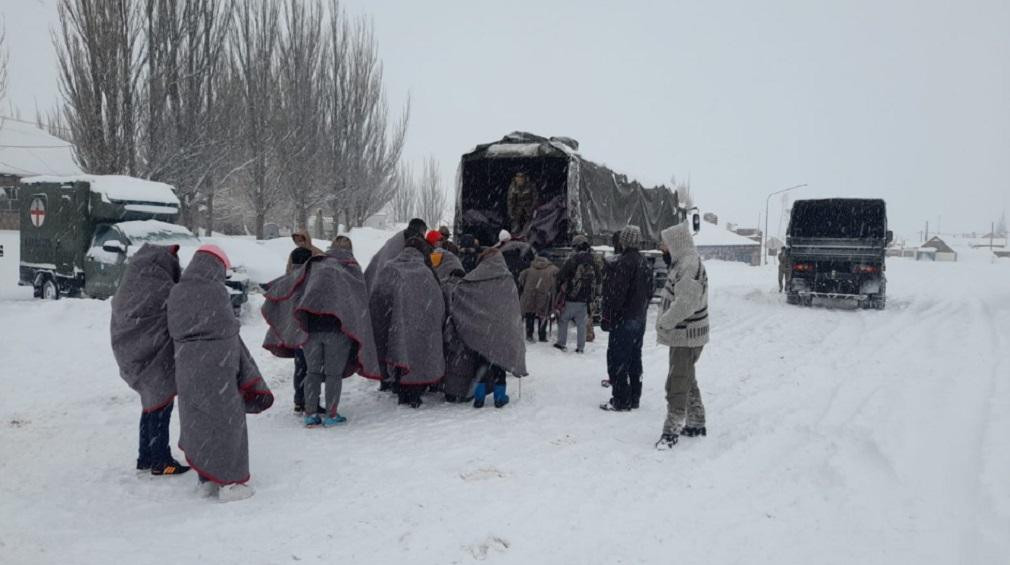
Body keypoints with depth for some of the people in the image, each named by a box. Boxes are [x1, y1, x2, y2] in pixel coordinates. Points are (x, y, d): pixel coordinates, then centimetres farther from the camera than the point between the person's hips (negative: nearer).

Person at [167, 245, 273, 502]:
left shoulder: (176, 293, 5)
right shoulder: (215, 291, -14)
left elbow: (174, 331, 8)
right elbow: (227, 333, -10)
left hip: (186, 367, 7)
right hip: (216, 367, -7)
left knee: (198, 421, 15)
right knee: (226, 421, 4)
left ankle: (208, 478, 25)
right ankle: (229, 481, 8)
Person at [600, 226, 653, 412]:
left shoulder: (622, 264, -19)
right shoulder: (645, 264, 12)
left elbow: (615, 295, -21)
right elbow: (649, 293, 18)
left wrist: (607, 318, -16)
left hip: (623, 320, -9)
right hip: (640, 320, 9)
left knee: (617, 360, -3)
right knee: (635, 360, 15)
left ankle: (620, 401, -2)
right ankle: (634, 398, 22)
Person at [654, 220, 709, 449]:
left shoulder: (689, 265, -21)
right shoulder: (685, 262, 12)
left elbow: (686, 303, -27)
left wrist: (664, 322, -17)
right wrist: (666, 321, 10)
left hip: (686, 335, -11)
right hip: (687, 334, 11)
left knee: (677, 383, -5)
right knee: (687, 380, 20)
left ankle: (672, 430, 1)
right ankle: (696, 423, 32)